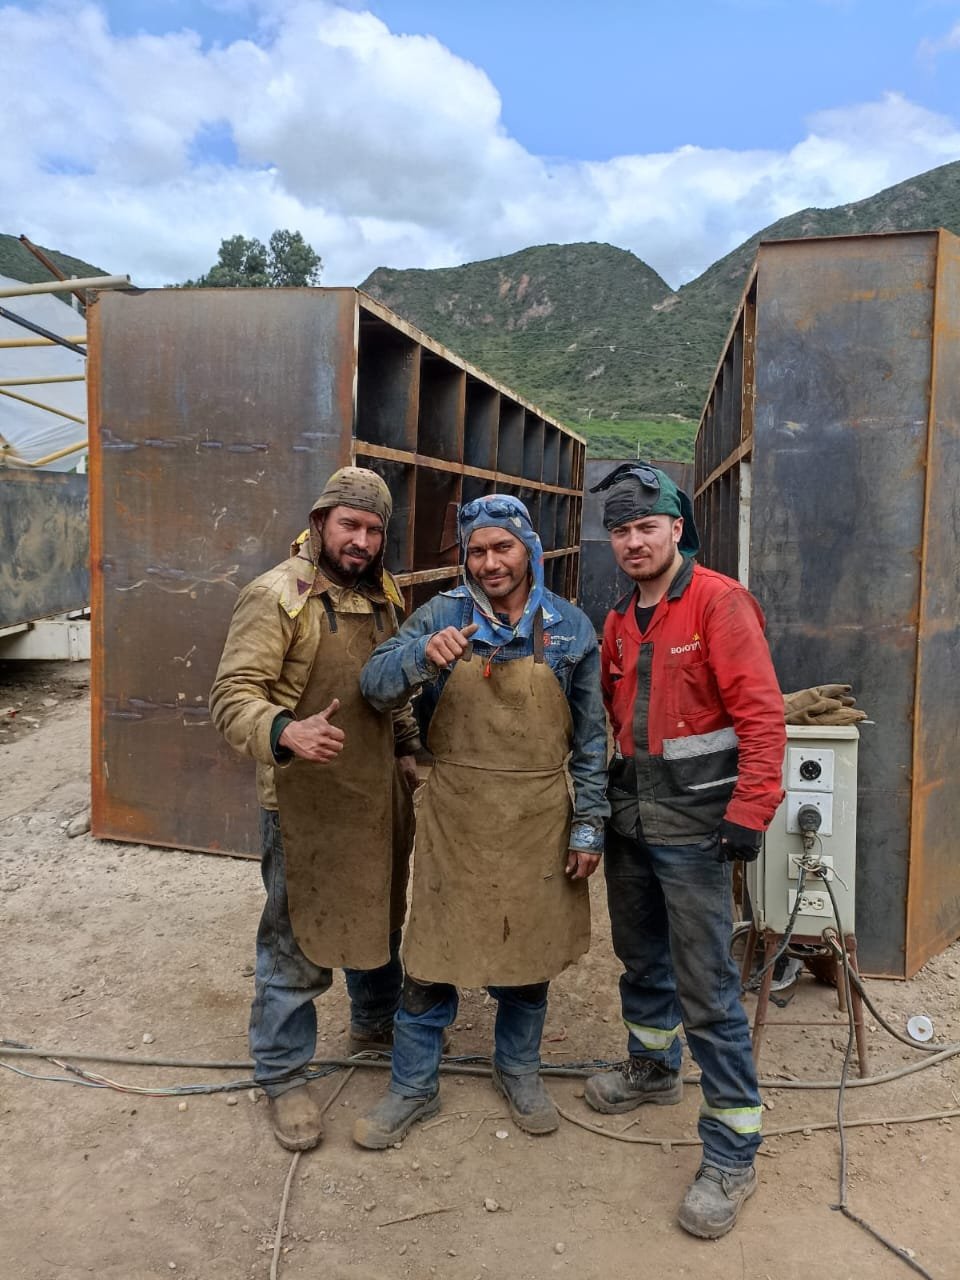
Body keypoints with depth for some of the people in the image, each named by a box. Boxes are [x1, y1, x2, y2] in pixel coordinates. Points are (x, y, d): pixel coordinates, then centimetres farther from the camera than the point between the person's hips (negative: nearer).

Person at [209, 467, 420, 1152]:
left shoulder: (382, 595, 9)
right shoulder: (277, 595, -16)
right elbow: (233, 695, -21)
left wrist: (407, 749, 14)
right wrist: (286, 732, -38)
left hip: (379, 794, 7)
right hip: (307, 801, -7)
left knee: (379, 916, 23)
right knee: (297, 940, 4)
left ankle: (378, 1021, 47)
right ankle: (283, 1074, 24)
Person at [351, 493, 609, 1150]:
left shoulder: (570, 627, -2)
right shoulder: (443, 615, -4)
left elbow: (591, 736, 3)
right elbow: (376, 685, -11)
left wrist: (588, 824, 0)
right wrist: (423, 655, -31)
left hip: (539, 822, 1)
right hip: (455, 817, -1)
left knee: (528, 953, 16)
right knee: (432, 955, 9)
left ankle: (519, 1070, 41)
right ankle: (414, 1087, 30)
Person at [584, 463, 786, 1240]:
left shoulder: (719, 602, -13)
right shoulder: (620, 621, 9)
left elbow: (761, 713, -18)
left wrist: (750, 812, -21)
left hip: (692, 821, -7)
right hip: (629, 816, 7)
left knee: (706, 987, -2)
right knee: (640, 956, 22)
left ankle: (732, 1154, 13)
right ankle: (654, 1068, 46)